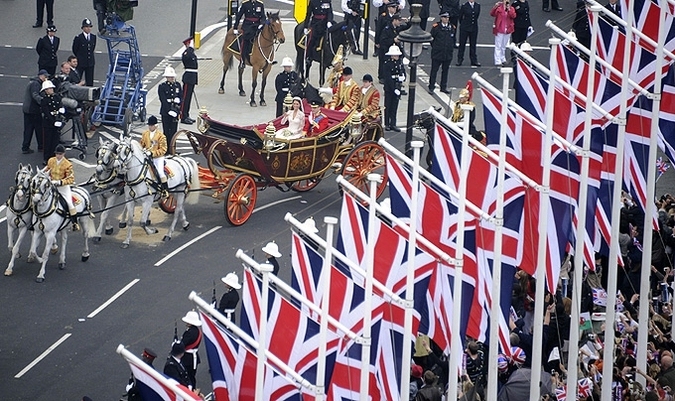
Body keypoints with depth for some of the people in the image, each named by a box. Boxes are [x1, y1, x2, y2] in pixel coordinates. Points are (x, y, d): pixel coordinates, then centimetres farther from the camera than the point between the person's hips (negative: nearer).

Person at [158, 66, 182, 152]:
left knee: (174, 131, 5)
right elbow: (163, 100, -10)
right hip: (166, 112, -4)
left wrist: (178, 110, -5)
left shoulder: (178, 85, 8)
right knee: (167, 131, -2)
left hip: (175, 111, 4)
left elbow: (180, 98, 8)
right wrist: (169, 111, -16)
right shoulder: (162, 86, -5)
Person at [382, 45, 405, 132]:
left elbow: (404, 74, 13)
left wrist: (402, 77, -11)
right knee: (388, 106, 4)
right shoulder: (387, 64, -13)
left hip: (397, 88, 5)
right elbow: (388, 78, -17)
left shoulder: (400, 63, 6)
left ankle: (393, 124, 12)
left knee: (395, 106, 8)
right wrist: (394, 89, -20)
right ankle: (387, 124, 12)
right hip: (389, 88, -5)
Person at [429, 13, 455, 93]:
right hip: (437, 53, -3)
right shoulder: (436, 27, -6)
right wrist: (435, 47, 1)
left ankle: (443, 87, 19)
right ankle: (431, 87, 8)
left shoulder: (452, 28, 5)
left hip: (448, 55, 3)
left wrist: (451, 48, 9)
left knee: (445, 71, 10)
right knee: (434, 70, 2)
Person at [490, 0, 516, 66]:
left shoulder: (511, 9, 6)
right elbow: (492, 14, -18)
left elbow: (513, 16, -11)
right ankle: (498, 62, -2)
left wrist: (509, 9, -20)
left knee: (504, 46, 17)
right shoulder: (499, 8, -5)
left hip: (507, 30, 4)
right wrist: (495, 7, -31)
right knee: (498, 46, -3)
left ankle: (503, 60, 28)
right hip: (499, 30, -4)